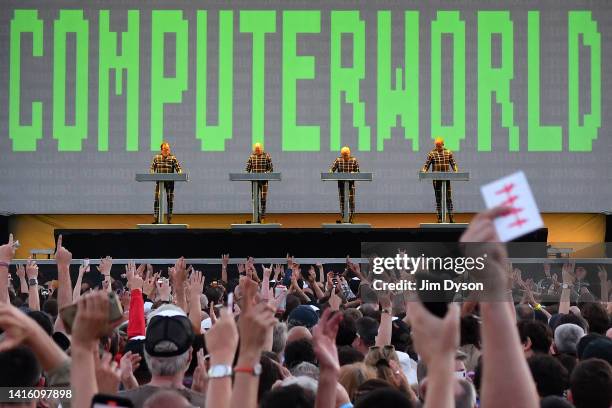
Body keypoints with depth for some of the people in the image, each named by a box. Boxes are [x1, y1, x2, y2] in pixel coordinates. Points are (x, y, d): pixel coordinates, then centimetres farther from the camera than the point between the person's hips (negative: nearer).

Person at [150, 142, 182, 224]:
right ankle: (156, 218, -3)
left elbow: (178, 168, -2)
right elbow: (152, 168, 10)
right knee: (157, 199, -6)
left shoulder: (173, 158, 0)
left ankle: (169, 219, 12)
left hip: (170, 182, -1)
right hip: (159, 181, 1)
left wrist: (179, 173, -22)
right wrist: (152, 174, -8)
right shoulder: (156, 157, 5)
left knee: (170, 200, 4)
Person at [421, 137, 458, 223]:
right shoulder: (432, 153, 3)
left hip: (447, 178, 1)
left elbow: (453, 163, 7)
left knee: (449, 197, -1)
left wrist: (456, 171, -8)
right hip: (436, 178, -1)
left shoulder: (448, 152, 6)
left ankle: (451, 217, 3)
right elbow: (426, 164, 2)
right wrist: (424, 171, -14)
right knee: (438, 198, 2)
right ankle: (439, 217, 6)